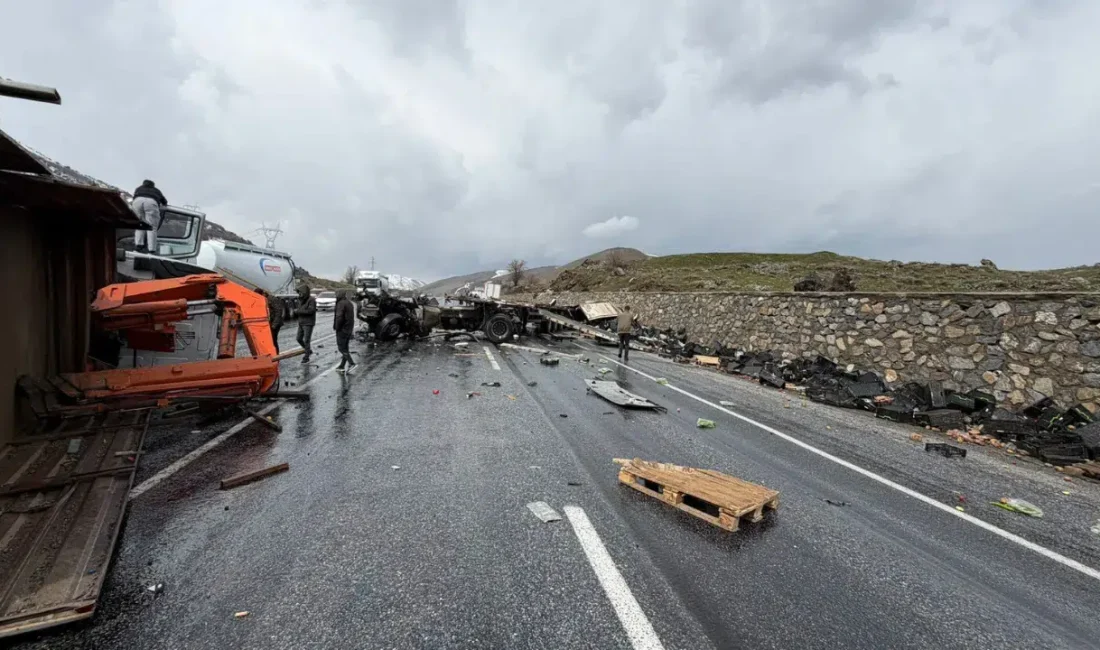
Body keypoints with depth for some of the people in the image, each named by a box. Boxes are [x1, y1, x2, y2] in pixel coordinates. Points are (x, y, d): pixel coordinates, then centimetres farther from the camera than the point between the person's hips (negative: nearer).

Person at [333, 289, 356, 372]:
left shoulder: (341, 303, -14)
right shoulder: (350, 303, 14)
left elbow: (339, 317, -23)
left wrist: (337, 327, -11)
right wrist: (351, 329, 16)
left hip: (342, 329, -9)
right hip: (349, 330, 9)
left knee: (341, 348, -5)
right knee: (345, 348, 11)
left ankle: (351, 363, -15)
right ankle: (341, 366, 15)